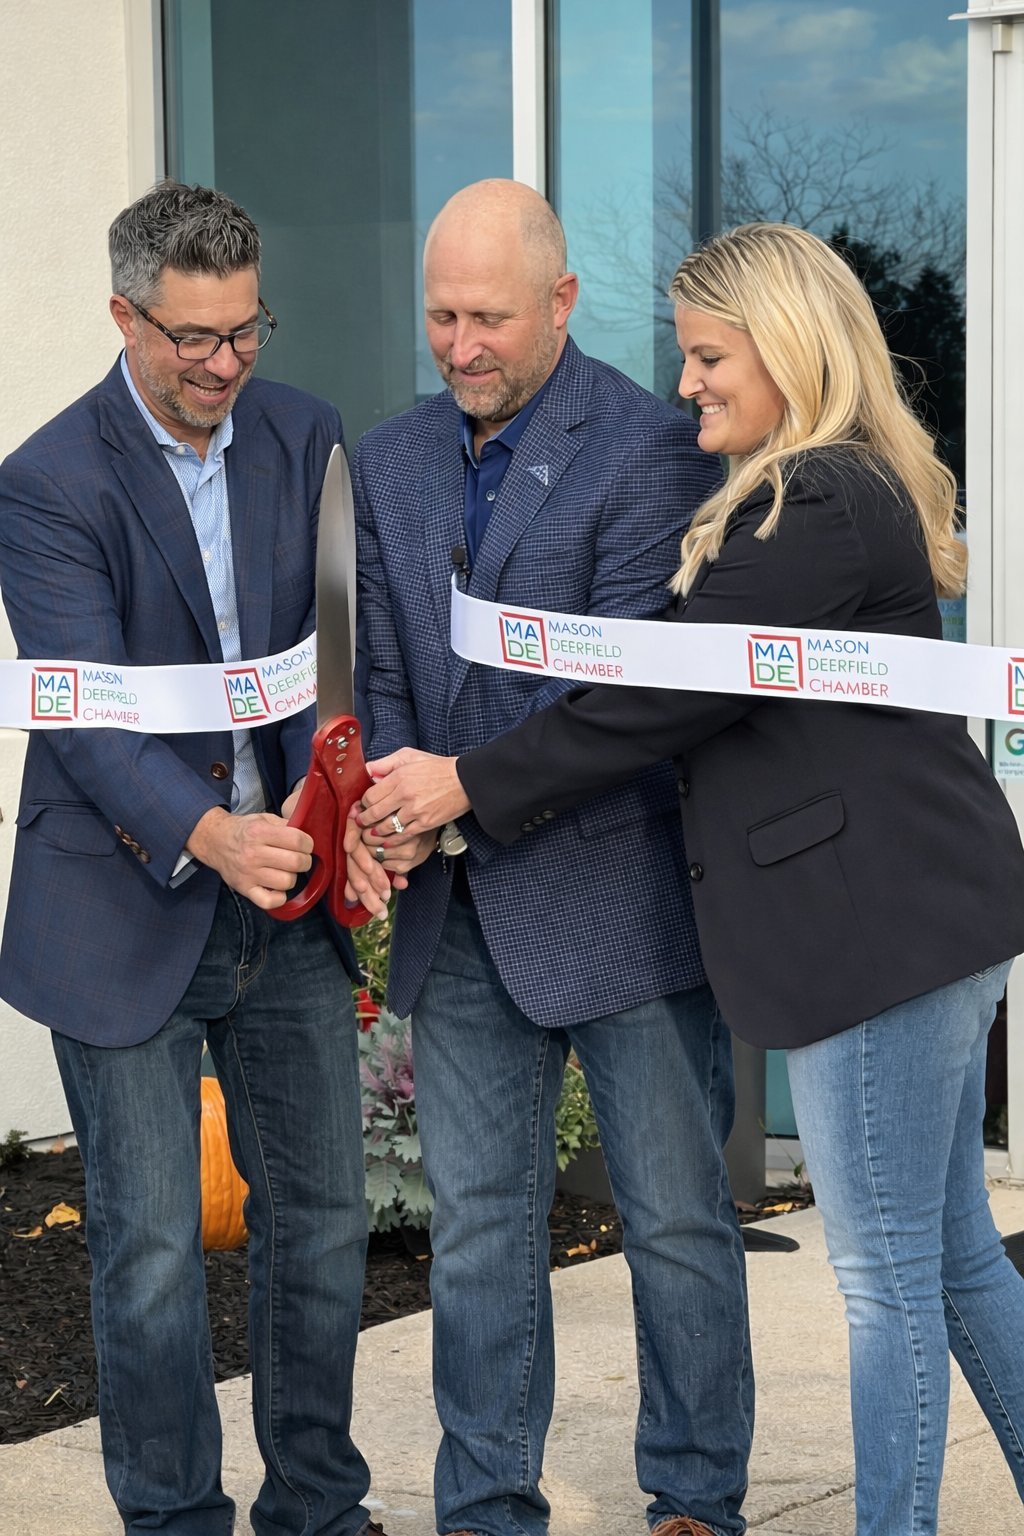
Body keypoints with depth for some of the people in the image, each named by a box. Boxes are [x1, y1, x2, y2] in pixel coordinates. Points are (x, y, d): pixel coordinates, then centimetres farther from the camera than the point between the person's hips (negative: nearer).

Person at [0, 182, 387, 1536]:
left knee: (322, 1216, 12)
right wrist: (208, 833, -38)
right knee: (151, 1249, 1)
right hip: (130, 904, -5)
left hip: (285, 887, 5)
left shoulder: (304, 437, 3)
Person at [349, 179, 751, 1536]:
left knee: (675, 1218, 6)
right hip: (461, 914, 5)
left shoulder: (648, 446, -11)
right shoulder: (391, 465, 10)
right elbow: (386, 679, 10)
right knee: (477, 1221, 10)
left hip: (618, 897, -5)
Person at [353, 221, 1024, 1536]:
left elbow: (668, 694, -17)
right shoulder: (859, 490, 17)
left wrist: (472, 785, -9)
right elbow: (690, 688, 17)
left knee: (886, 1269, -1)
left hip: (882, 921, -11)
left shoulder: (819, 505, -17)